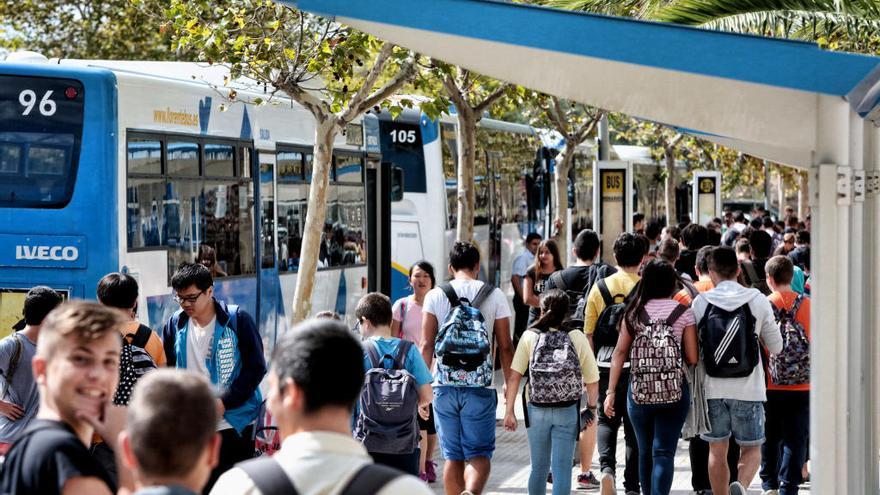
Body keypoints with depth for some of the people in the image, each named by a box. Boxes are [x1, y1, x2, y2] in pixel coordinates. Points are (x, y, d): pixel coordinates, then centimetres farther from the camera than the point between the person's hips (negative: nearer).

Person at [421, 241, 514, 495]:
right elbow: (505, 347, 1)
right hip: (480, 387, -1)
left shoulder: (435, 295, 3)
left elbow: (426, 345, -1)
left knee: (453, 456, 11)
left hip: (445, 386, 1)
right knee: (479, 452, 2)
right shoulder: (495, 296, 2)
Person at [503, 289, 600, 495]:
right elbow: (592, 380, -1)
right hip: (567, 412, -1)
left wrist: (509, 411, -3)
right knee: (562, 469, 0)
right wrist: (592, 407, 15)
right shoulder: (577, 338, -3)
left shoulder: (530, 336, -3)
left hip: (537, 410, 1)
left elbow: (514, 376, -8)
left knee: (539, 468, 17)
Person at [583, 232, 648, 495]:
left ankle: (607, 467, -11)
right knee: (634, 426, 9)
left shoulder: (599, 287, 1)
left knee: (606, 421, 13)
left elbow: (589, 334, 4)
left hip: (606, 364, 1)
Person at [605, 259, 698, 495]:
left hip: (639, 391, 2)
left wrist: (611, 392, -2)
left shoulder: (634, 312, 1)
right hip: (673, 393, -2)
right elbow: (692, 358, -6)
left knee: (645, 451, 18)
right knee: (664, 453, -2)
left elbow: (619, 353, -3)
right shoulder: (683, 313, -4)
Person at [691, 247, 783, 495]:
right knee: (751, 449, 9)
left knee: (717, 451, 13)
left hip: (713, 389, 1)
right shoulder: (758, 300, -4)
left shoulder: (700, 302, -3)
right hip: (749, 390, -1)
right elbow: (776, 347, 3)